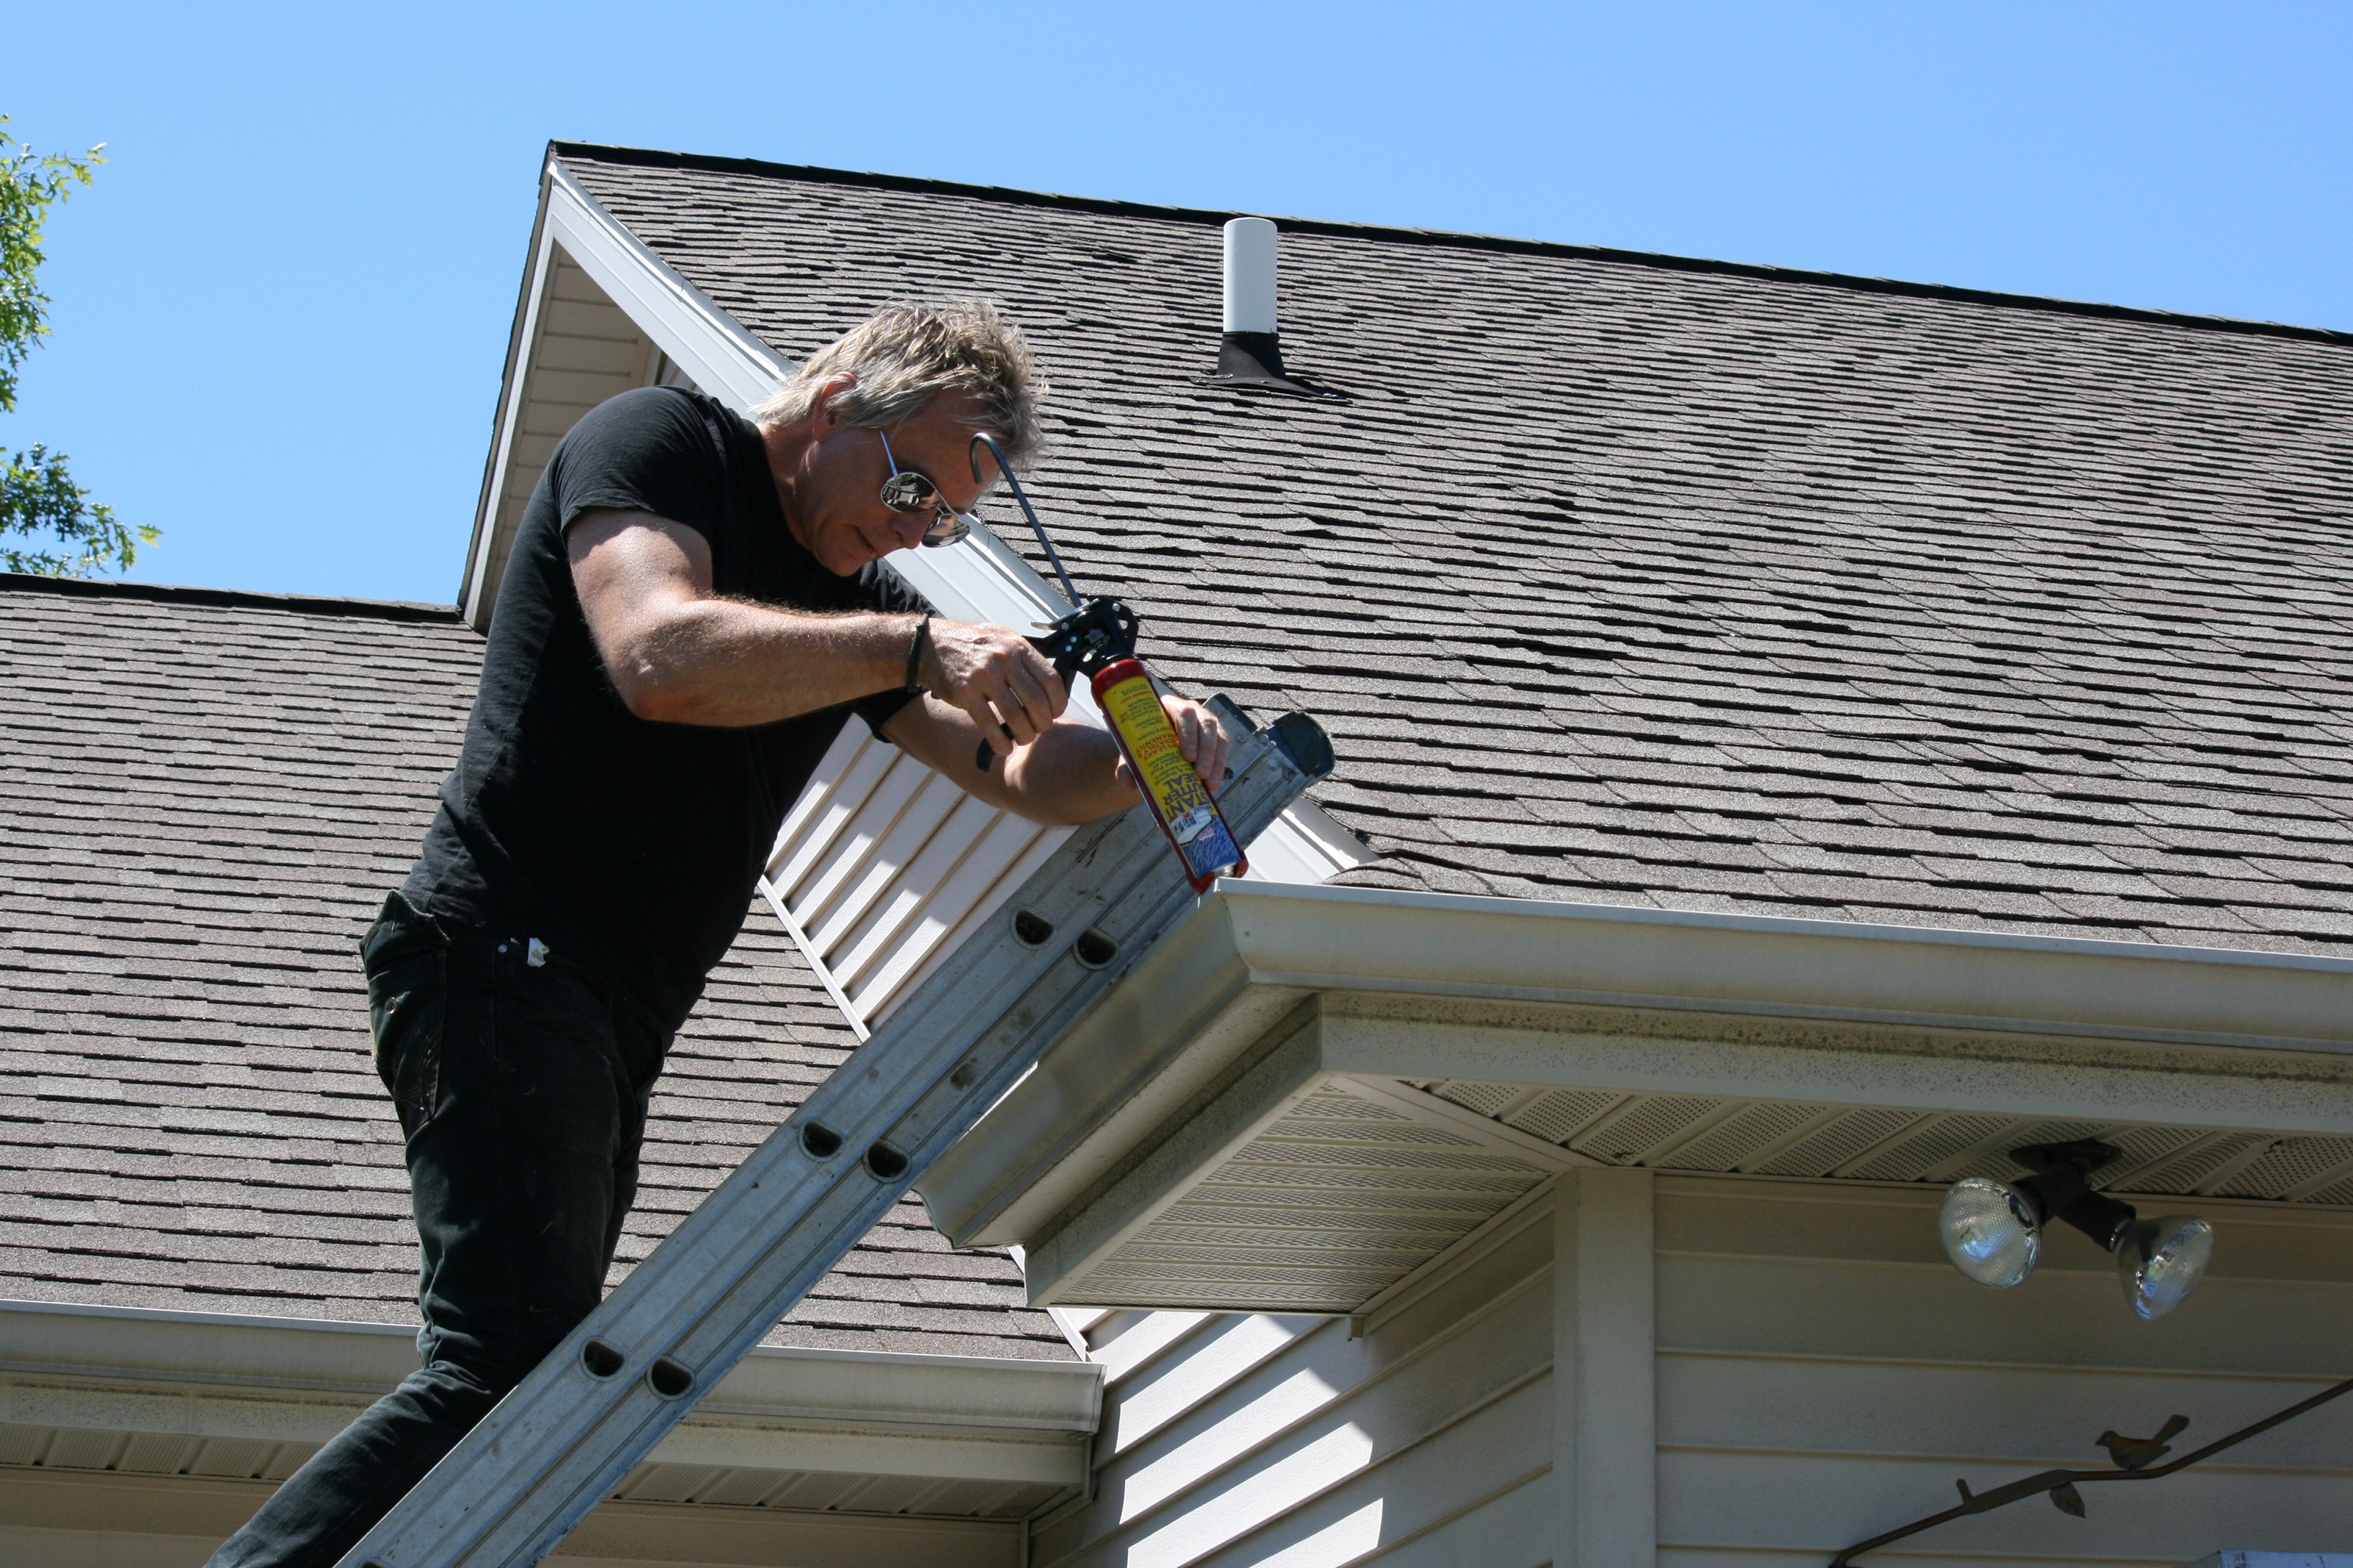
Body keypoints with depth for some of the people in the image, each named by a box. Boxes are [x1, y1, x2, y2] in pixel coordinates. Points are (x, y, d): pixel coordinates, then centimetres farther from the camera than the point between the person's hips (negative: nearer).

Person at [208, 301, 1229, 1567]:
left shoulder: (856, 595, 21)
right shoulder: (657, 441, -3)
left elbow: (1030, 774, 18)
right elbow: (663, 657, -22)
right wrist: (913, 647, -27)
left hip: (616, 1020, 9)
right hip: (506, 956, -9)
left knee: (533, 1389, 4)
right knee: (510, 1365, -23)